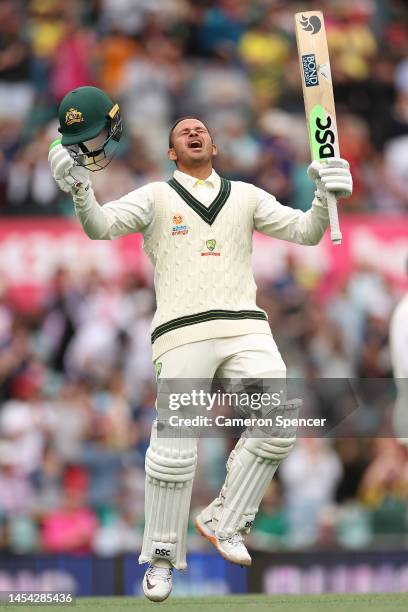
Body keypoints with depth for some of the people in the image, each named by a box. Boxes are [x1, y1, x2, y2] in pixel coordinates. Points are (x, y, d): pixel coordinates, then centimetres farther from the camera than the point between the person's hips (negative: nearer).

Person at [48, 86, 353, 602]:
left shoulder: (245, 196, 20)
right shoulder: (155, 197, 13)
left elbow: (305, 232, 13)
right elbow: (101, 226, -3)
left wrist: (325, 197, -8)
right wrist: (81, 190, -24)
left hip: (246, 328, 2)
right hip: (182, 330, -2)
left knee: (278, 427, -16)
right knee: (174, 447, -11)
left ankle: (224, 522, 2)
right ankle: (162, 555, 4)